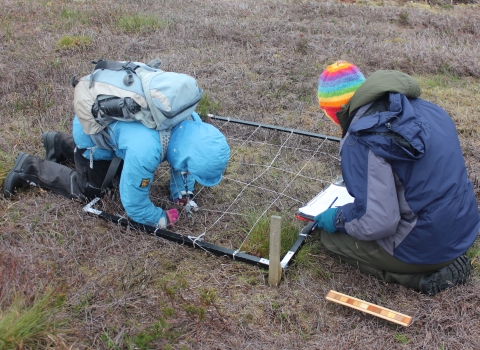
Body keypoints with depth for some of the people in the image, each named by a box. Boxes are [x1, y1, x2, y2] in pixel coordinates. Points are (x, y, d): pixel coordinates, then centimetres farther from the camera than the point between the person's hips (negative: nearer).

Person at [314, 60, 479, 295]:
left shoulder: (362, 140, -23)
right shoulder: (422, 109, 1)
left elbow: (377, 224, -26)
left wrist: (338, 219, -6)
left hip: (427, 247, -8)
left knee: (331, 236, 8)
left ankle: (422, 277, 0)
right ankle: (448, 260, 11)